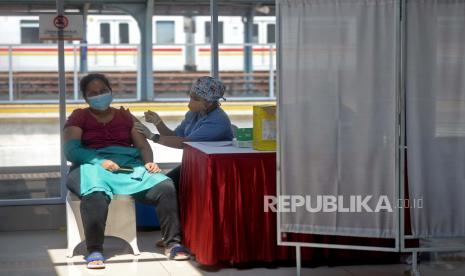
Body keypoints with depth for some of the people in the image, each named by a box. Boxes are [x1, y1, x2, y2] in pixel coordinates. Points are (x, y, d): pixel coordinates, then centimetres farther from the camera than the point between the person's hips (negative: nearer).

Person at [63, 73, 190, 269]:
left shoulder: (124, 117, 26)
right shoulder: (79, 117, 15)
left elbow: (143, 145, 18)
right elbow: (70, 151, 0)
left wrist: (149, 162, -6)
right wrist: (100, 161, -16)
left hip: (129, 165, 3)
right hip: (93, 166, -3)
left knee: (165, 186, -24)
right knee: (95, 194, -41)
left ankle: (172, 244, -20)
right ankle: (94, 251, -36)